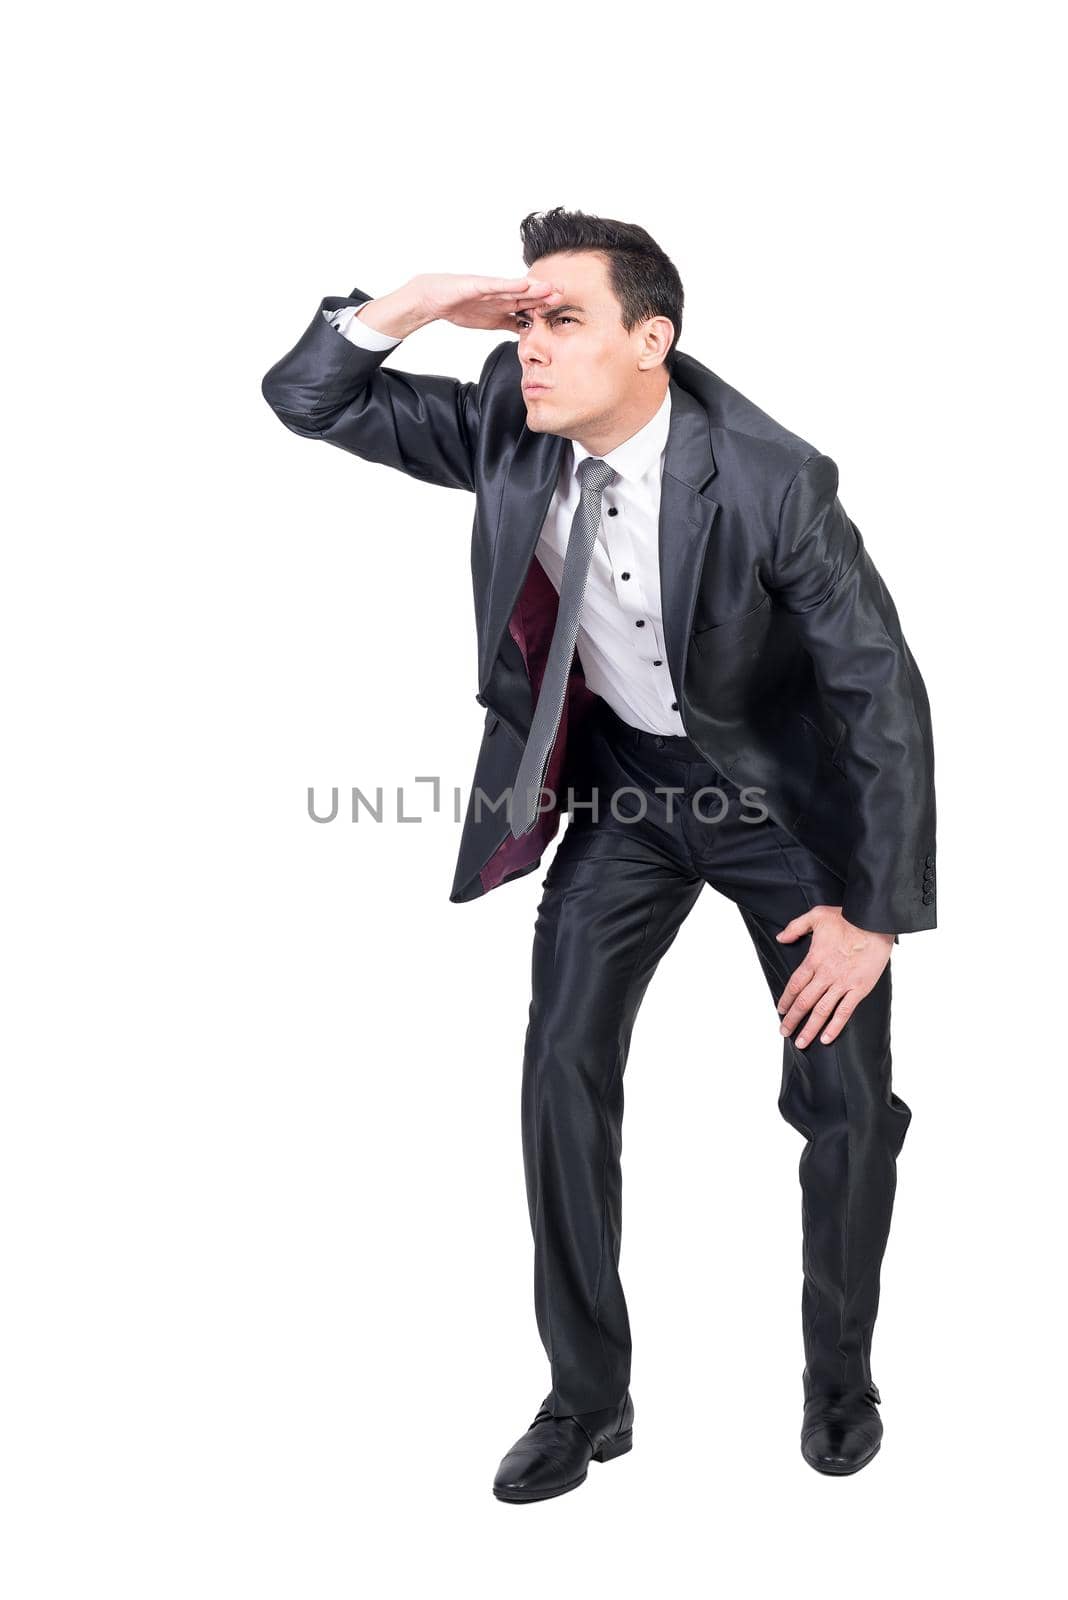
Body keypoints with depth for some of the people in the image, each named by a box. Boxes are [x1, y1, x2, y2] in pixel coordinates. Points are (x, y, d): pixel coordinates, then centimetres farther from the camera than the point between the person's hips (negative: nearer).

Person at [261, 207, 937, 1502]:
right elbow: (305, 399, -8)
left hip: (780, 792, -3)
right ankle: (588, 1396, 16)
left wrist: (876, 911, -20)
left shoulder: (770, 479, -28)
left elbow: (881, 691, -21)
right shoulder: (506, 427, -15)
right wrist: (416, 304, -27)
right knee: (563, 1071, -1)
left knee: (844, 1096, 0)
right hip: (621, 780, 4)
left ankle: (840, 1377, 26)